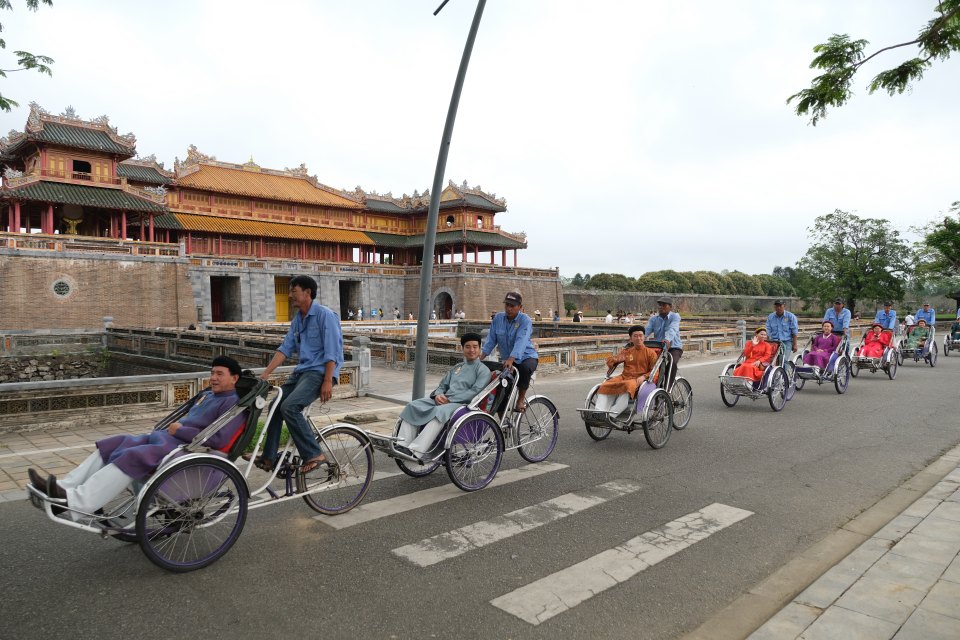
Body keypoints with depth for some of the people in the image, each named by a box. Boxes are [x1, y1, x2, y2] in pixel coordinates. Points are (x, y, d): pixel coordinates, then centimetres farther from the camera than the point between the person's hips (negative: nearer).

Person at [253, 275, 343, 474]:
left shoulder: (324, 315, -12)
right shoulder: (297, 320, 14)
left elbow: (332, 352, -17)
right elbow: (285, 349, 11)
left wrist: (327, 382, -22)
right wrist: (265, 373, 3)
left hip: (319, 371, -9)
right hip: (301, 371, 9)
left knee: (289, 407, -24)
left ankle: (314, 455, -16)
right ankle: (268, 457, 17)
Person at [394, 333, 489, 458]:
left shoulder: (483, 370, 4)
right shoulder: (457, 367, 27)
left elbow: (475, 391, -9)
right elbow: (443, 385, 24)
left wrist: (449, 399, -14)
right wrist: (438, 395, -2)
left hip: (463, 403, -7)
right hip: (444, 400, 7)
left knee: (439, 412, -38)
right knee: (413, 406, -14)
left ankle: (416, 451, -43)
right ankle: (403, 445, -24)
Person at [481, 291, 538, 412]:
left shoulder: (525, 320, -15)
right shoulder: (498, 318, -1)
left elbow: (521, 342, -30)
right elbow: (491, 340, -1)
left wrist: (511, 359, -45)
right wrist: (480, 357, -16)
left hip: (526, 357, -5)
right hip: (506, 359, 5)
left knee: (525, 368, -38)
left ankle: (521, 399, -16)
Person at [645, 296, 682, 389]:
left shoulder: (675, 316, -5)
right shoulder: (653, 318, 9)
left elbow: (672, 329, -25)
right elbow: (647, 329, -9)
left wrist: (667, 340, -47)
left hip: (673, 347, -4)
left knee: (672, 363, -32)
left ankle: (667, 387, -22)